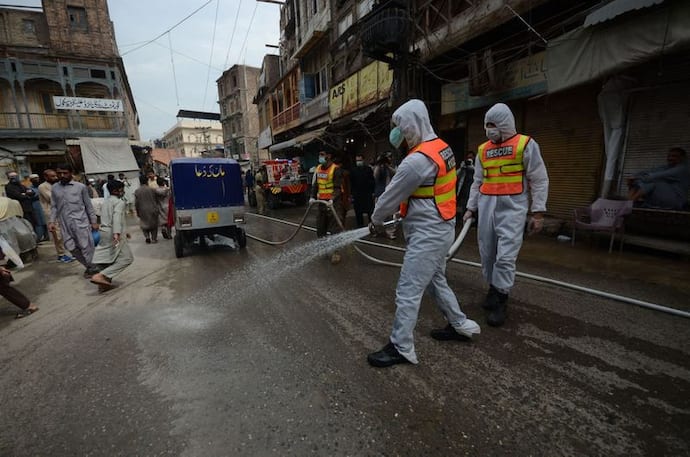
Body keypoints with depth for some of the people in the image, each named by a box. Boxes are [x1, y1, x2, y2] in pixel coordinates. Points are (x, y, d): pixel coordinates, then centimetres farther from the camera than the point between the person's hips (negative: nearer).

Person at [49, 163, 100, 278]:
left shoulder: (80, 187, 2)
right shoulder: (54, 188, 12)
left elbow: (88, 205, 3)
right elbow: (54, 207, 14)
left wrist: (94, 221, 1)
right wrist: (52, 221, 2)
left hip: (80, 221, -4)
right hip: (64, 223, 4)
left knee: (85, 246, -3)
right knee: (71, 247, 5)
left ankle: (92, 268, 8)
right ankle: (90, 267, 18)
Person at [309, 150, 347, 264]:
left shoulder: (336, 169, -10)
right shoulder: (318, 169, 11)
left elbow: (338, 187, -15)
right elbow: (315, 184, 15)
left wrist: (333, 199, -30)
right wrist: (313, 197, -1)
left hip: (334, 202, -7)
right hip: (322, 201, 7)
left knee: (335, 228, -9)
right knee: (320, 227, 13)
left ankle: (336, 252, -3)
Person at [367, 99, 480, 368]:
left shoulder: (418, 160, -22)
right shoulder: (440, 147, 9)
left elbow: (391, 195, -13)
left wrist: (376, 220, 3)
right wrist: (401, 214, 14)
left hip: (428, 233, -10)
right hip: (440, 227, 10)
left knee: (408, 291, -2)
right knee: (436, 280, 24)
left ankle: (401, 348, 13)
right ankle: (461, 326, 41)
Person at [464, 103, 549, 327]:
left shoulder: (525, 144, -1)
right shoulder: (483, 150, 14)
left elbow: (539, 180, -2)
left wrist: (538, 212, -6)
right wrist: (471, 208, 11)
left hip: (512, 207, -5)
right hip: (486, 206, 5)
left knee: (505, 255, -9)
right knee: (487, 253, 9)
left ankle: (499, 303, 2)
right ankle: (495, 290, 28)